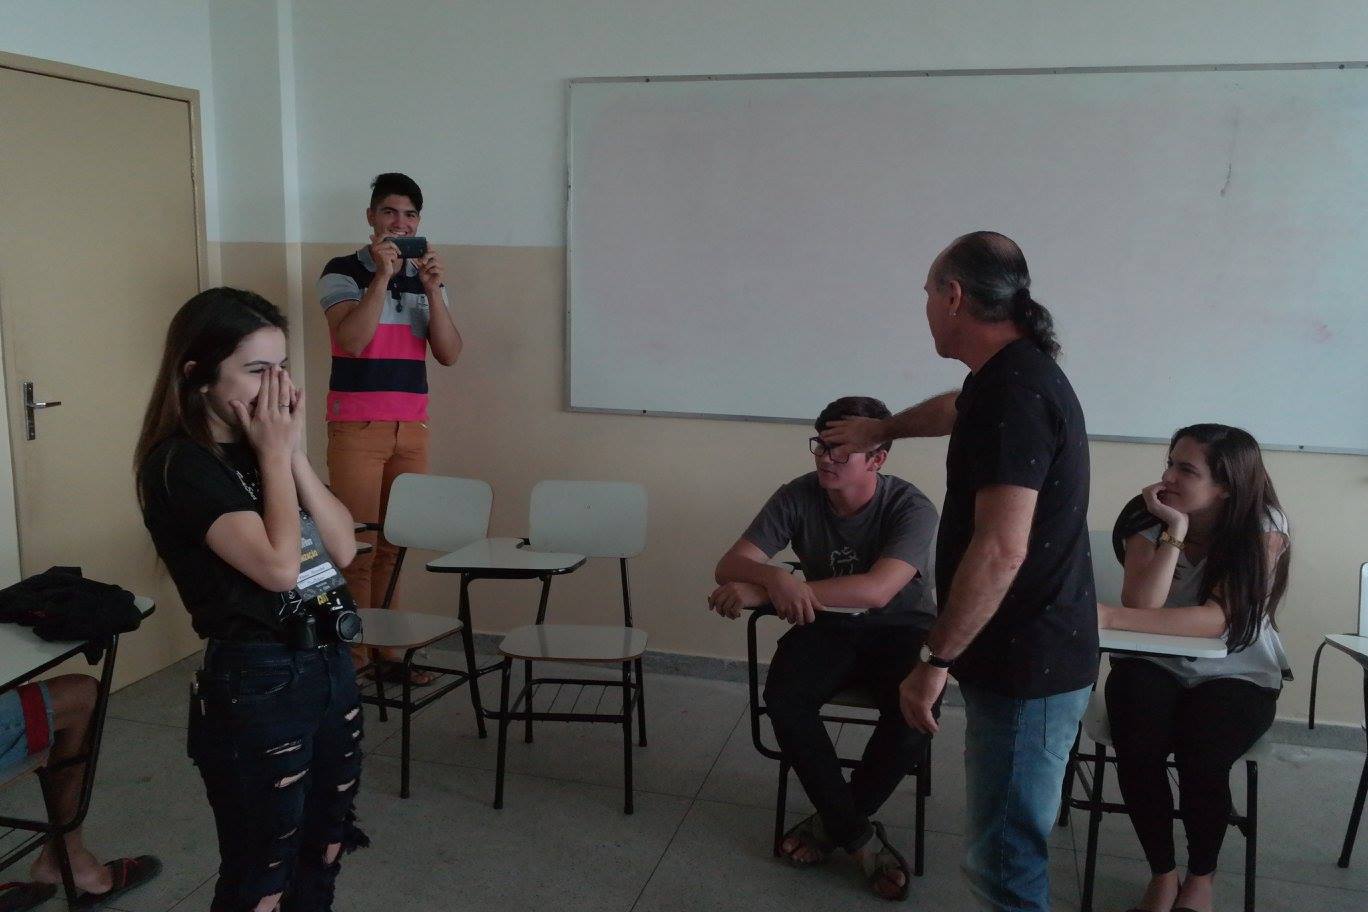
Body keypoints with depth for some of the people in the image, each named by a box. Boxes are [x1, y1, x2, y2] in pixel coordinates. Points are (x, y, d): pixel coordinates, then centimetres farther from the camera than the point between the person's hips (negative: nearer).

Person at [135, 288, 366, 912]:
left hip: (329, 665, 7)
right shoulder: (179, 463, -15)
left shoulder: (262, 448, 9)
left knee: (323, 860, 20)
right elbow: (278, 565, -25)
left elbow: (343, 548, 2)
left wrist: (294, 453, -6)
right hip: (257, 684, -7)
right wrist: (275, 455, -14)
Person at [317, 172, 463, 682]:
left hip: (412, 428, 4)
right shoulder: (343, 272, 0)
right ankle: (351, 655, 6)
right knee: (357, 547, -4)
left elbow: (449, 354, 2)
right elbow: (352, 340, -16)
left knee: (395, 546, 7)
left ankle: (387, 650, 17)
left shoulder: (427, 278, 13)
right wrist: (382, 275, -18)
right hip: (357, 428, -4)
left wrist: (433, 290, -10)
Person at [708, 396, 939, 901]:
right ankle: (859, 834, -10)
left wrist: (760, 593, -39)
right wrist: (775, 577, -40)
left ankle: (833, 821, -4)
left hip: (899, 629, -2)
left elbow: (877, 590, -35)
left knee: (913, 713, -31)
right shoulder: (799, 496, -11)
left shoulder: (911, 508, -20)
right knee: (784, 698, -28)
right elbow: (731, 564, -13)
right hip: (827, 627, 2)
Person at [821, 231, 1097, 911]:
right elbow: (957, 409, 36)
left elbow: (1001, 549, -27)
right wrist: (880, 428, 51)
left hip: (1026, 666, -10)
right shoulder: (1018, 372, 12)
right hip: (1030, 655, 10)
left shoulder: (1011, 391, -20)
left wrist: (936, 659, -20)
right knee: (1003, 847, 19)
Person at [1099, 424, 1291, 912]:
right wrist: (1175, 531, -26)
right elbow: (1142, 606, -21)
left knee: (1202, 757, -29)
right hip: (1155, 665, 1)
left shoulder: (1263, 529, -14)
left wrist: (1109, 617, -37)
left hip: (1237, 675, -1)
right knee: (1137, 747, -28)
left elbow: (1217, 619, -27)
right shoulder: (1148, 518, -9)